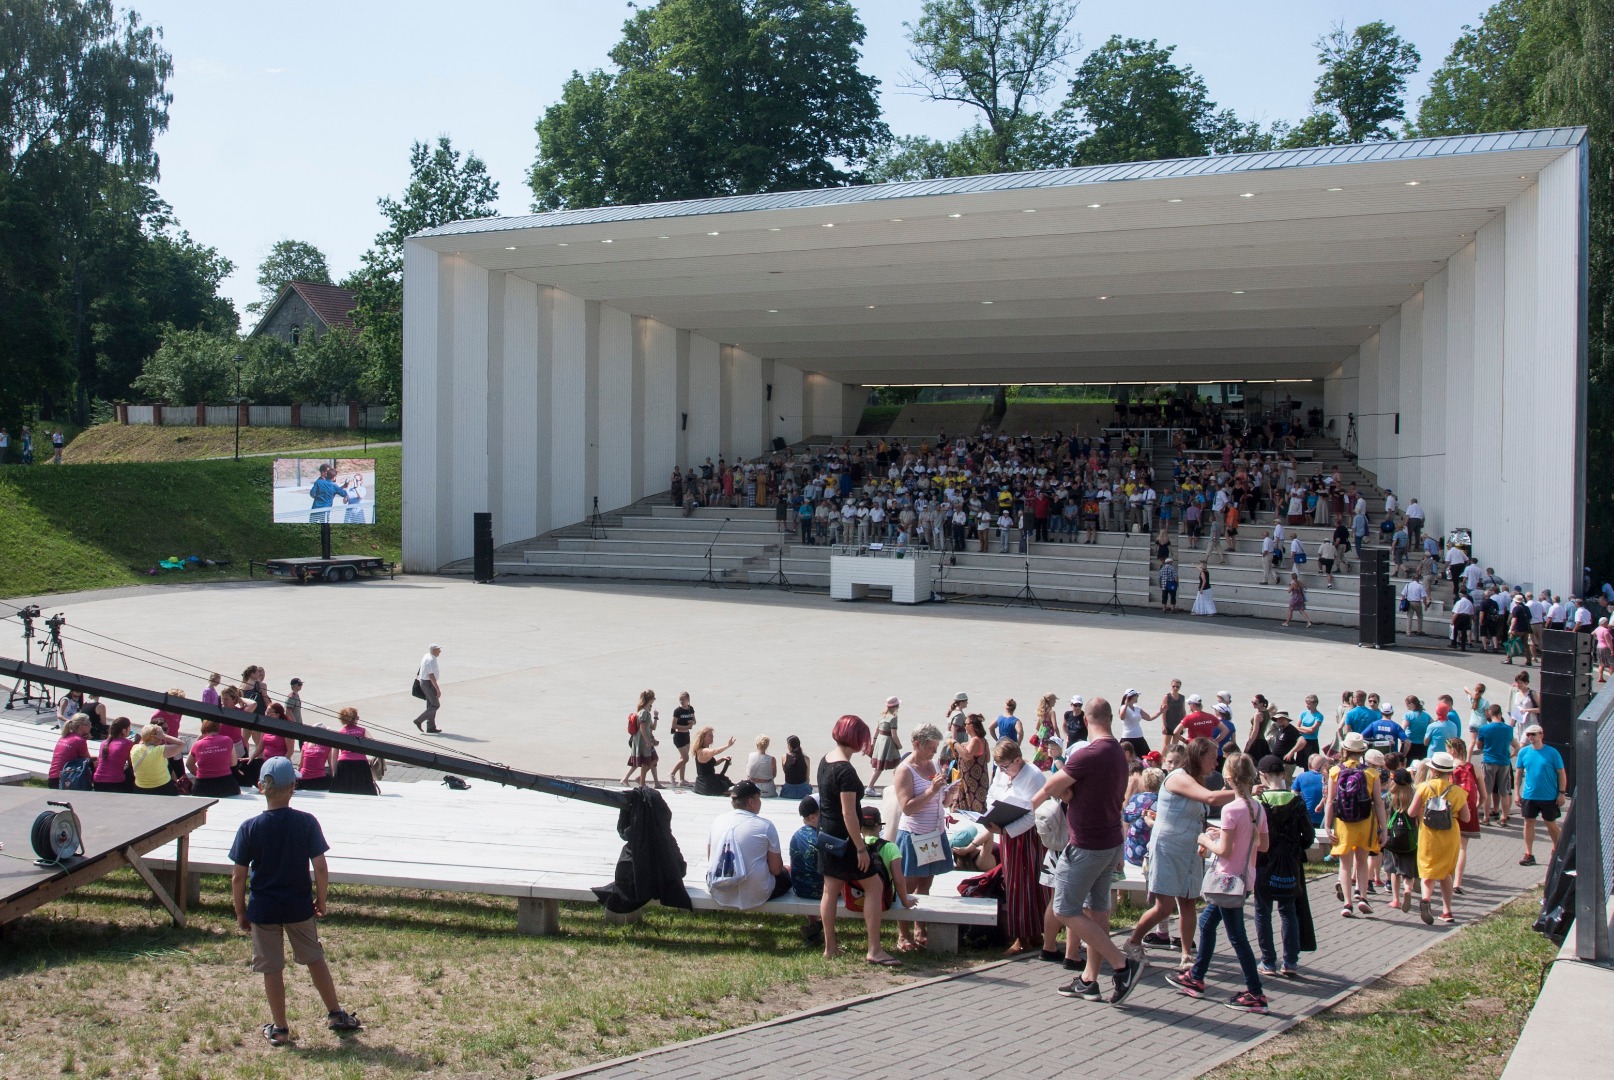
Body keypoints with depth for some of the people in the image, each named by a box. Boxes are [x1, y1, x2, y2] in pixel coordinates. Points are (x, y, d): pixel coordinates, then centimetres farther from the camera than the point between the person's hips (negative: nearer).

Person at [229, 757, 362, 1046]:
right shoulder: (306, 822, -12)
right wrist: (320, 902, 3)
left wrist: (240, 912, 4)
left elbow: (238, 876, -8)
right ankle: (335, 1014, 28)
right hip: (299, 907, 1)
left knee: (272, 969, 10)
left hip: (263, 910, -1)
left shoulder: (250, 827, -11)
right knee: (315, 959, 18)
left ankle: (279, 1028, 20)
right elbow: (321, 869, -11)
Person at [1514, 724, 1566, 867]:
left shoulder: (1552, 752, -9)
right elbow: (1519, 772, 7)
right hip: (1529, 795, 2)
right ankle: (1529, 855, 12)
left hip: (1549, 796, -2)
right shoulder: (1523, 752, 0)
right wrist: (1517, 792, 5)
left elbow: (1561, 773, -4)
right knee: (1529, 822, 4)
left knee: (1551, 823, 11)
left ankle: (1557, 850, 32)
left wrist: (1561, 793, -8)